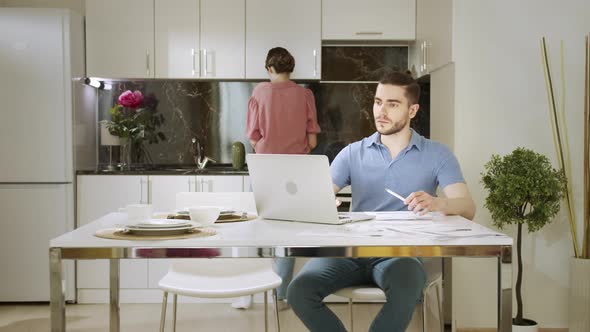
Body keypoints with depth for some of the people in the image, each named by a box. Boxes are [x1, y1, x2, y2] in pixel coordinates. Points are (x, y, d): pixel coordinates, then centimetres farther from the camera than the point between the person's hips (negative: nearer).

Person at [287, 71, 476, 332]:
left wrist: (436, 203, -29)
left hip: (401, 252, -2)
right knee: (299, 291, -25)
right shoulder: (353, 153, 14)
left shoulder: (436, 155, 7)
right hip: (351, 249, 2)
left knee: (404, 293, -37)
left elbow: (467, 208, -5)